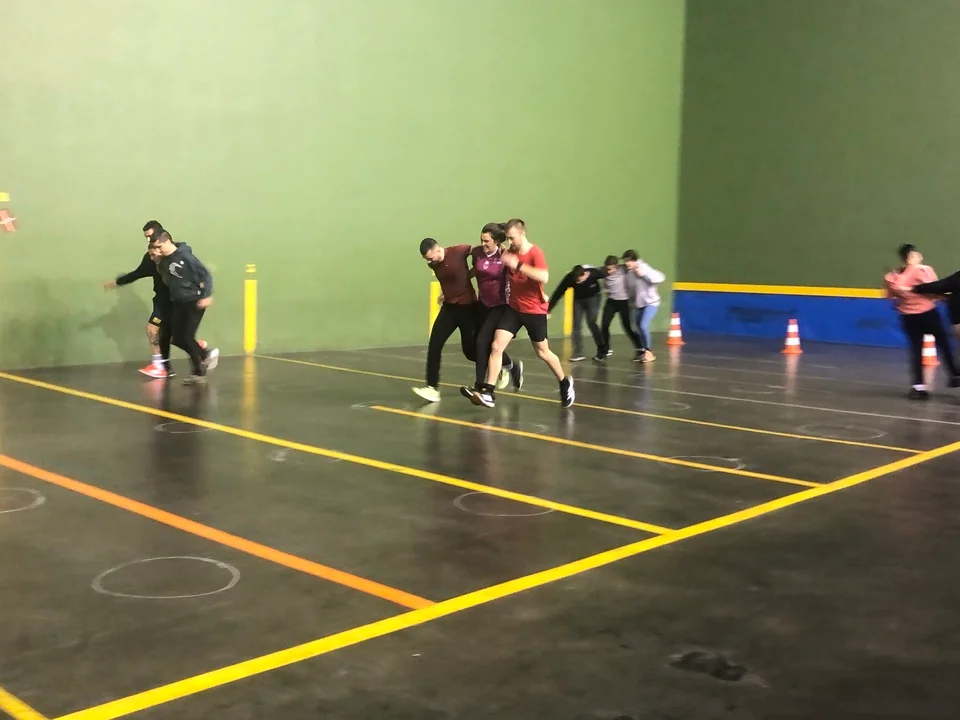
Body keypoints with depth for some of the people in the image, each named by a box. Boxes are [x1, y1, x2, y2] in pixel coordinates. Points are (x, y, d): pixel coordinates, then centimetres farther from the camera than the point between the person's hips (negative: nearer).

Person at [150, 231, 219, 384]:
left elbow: (206, 275, -15)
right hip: (178, 303, 7)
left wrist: (207, 296, -21)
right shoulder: (164, 261, 3)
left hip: (194, 302, -7)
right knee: (177, 339, 4)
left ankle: (199, 373, 4)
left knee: (187, 337, -9)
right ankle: (206, 355, 25)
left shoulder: (185, 257, -17)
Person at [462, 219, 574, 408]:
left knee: (542, 352, 9)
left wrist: (518, 265, -35)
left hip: (535, 310, -5)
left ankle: (565, 384, 34)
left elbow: (544, 277, -34)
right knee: (496, 346, -10)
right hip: (513, 308, 5)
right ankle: (487, 394, -12)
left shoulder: (536, 253, -17)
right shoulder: (510, 253, 2)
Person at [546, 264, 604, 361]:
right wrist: (548, 310, -31)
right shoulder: (569, 278, -31)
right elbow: (558, 294, -28)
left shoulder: (595, 273, -36)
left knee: (591, 323, -15)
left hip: (593, 297, -2)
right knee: (576, 325, -6)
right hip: (578, 299, 2)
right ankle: (578, 354, 0)